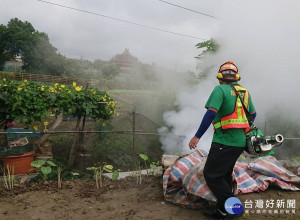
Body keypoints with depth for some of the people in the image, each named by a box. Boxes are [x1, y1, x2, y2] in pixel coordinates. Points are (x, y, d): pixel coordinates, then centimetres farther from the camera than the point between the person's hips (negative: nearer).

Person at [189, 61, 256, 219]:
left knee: (211, 174, 0)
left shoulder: (220, 89, -10)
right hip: (240, 141, 9)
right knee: (225, 174, 19)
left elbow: (211, 113, -21)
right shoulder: (245, 92, 13)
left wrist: (197, 136, -19)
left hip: (225, 141, -9)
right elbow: (253, 114, 23)